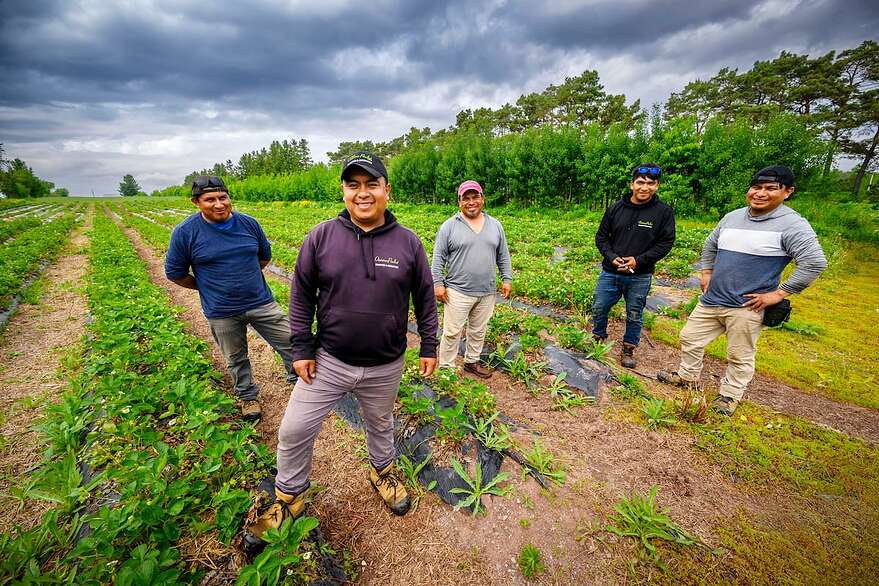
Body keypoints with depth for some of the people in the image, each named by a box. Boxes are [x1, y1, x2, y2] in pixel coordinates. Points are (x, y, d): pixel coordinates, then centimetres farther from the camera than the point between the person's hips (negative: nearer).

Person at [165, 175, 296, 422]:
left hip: (261, 302, 2)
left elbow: (265, 256, 14)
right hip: (222, 312, -1)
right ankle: (248, 397, 40)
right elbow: (175, 273, 2)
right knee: (236, 359, 16)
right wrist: (208, 287, 6)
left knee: (289, 342, 4)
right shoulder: (185, 232, -10)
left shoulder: (248, 223, -3)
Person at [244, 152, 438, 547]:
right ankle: (288, 498, 43)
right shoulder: (321, 237, -9)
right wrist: (302, 348, -2)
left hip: (385, 367, 0)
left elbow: (425, 299, 0)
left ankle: (383, 473, 56)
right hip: (328, 362, 1)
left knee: (380, 425, 24)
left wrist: (429, 347, 3)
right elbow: (301, 296, -1)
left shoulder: (408, 243, -8)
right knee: (294, 432, 12)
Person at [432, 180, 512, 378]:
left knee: (478, 331, 16)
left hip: (487, 292, 4)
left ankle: (472, 362, 34)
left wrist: (507, 279, 8)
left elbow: (503, 256, 13)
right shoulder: (449, 226, -4)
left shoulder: (495, 225, 8)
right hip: (458, 292, -4)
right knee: (452, 332, 3)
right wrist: (438, 284, -9)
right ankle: (446, 367, 19)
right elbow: (438, 258, -5)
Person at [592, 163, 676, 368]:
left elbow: (665, 243, -4)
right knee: (599, 308, 8)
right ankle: (598, 340, 31)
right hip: (610, 272, 2)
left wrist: (639, 260, -16)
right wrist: (611, 257, -11)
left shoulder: (664, 211, -4)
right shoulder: (616, 208, 0)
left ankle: (628, 350, 29)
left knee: (634, 315, 11)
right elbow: (601, 236, 5)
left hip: (640, 277, -1)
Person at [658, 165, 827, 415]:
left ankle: (730, 395, 28)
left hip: (746, 307, -6)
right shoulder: (733, 217, 7)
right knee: (690, 338, 14)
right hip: (711, 300, 6)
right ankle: (688, 376, 34)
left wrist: (778, 293, -17)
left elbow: (815, 262, -17)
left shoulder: (792, 225, -11)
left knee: (740, 357, 8)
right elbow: (710, 244, 22)